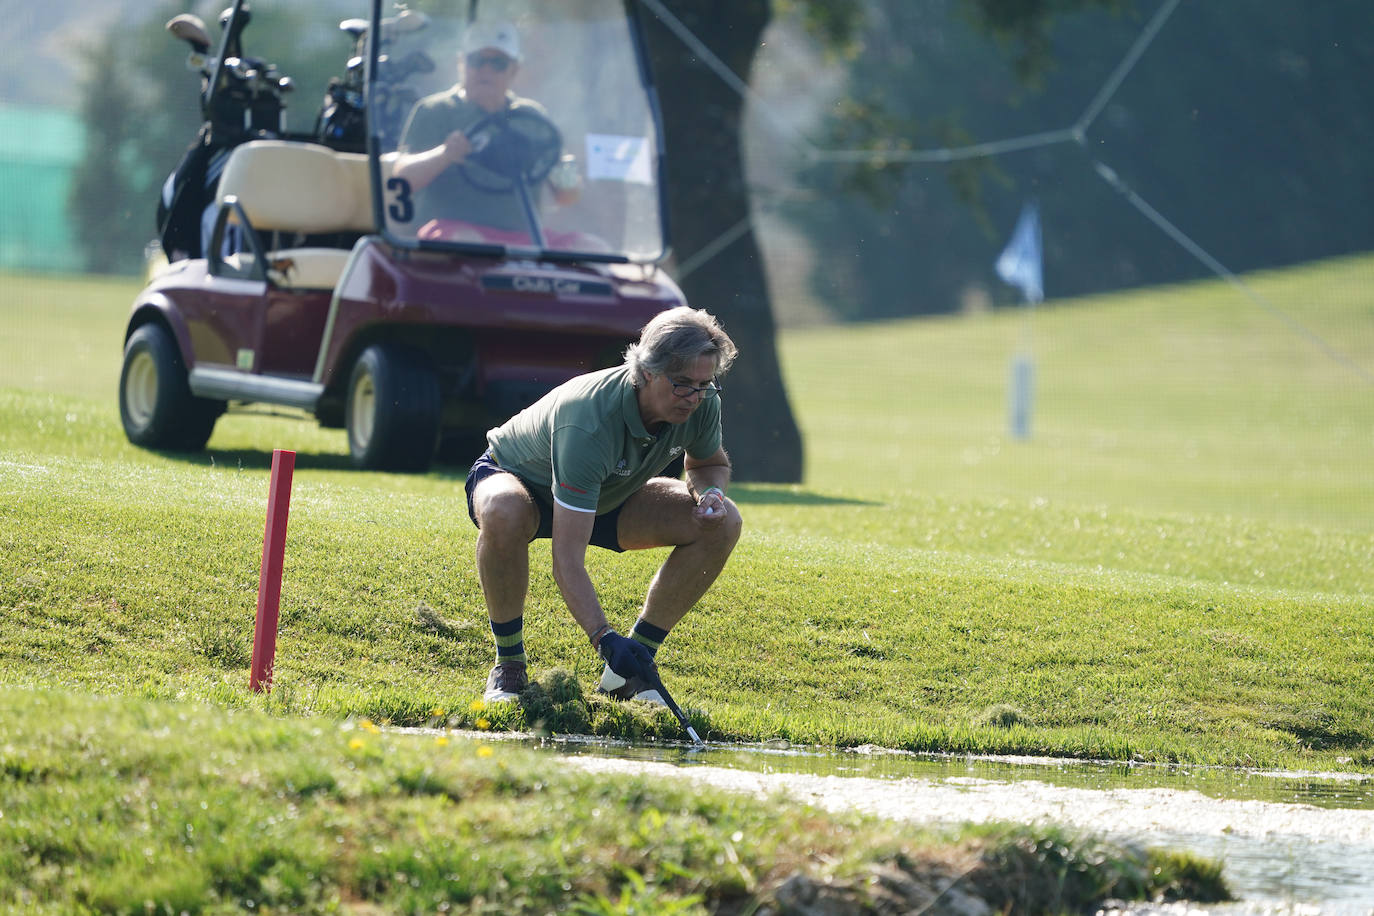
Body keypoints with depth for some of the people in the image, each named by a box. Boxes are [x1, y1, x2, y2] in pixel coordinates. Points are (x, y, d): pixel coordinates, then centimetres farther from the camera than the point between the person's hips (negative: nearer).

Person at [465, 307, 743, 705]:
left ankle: (632, 668, -7)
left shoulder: (702, 403, -23)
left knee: (722, 522, -14)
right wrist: (604, 638, -56)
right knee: (504, 513, -44)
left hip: (609, 494, 6)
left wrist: (709, 492, -21)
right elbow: (567, 560, -44)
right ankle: (508, 664, -21)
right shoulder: (589, 422, -42)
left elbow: (712, 463, 4)